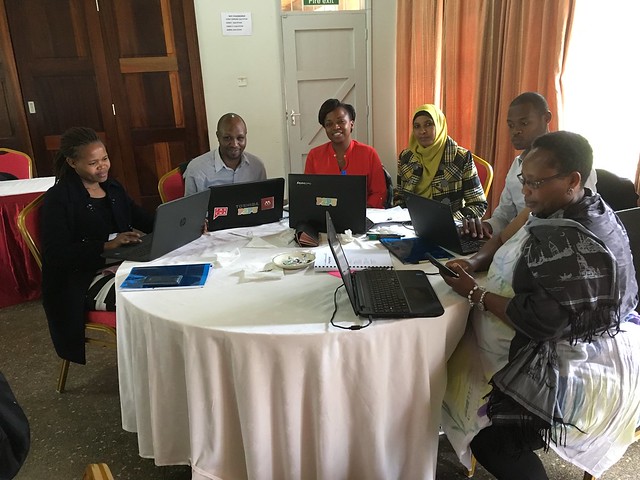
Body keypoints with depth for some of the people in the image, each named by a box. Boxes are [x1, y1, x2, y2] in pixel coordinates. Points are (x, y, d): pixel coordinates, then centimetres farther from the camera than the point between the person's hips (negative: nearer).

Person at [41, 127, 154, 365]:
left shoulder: (113, 187, 15)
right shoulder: (58, 198, -5)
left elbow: (144, 221, 17)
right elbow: (56, 255, -13)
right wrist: (107, 246, -25)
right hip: (84, 279, -6)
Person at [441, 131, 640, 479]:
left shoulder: (579, 245, -29)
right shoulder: (560, 210, 2)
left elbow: (539, 321, -30)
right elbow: (507, 239, 14)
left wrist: (475, 294, -19)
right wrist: (475, 263, -5)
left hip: (577, 369, -10)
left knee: (489, 437, -15)